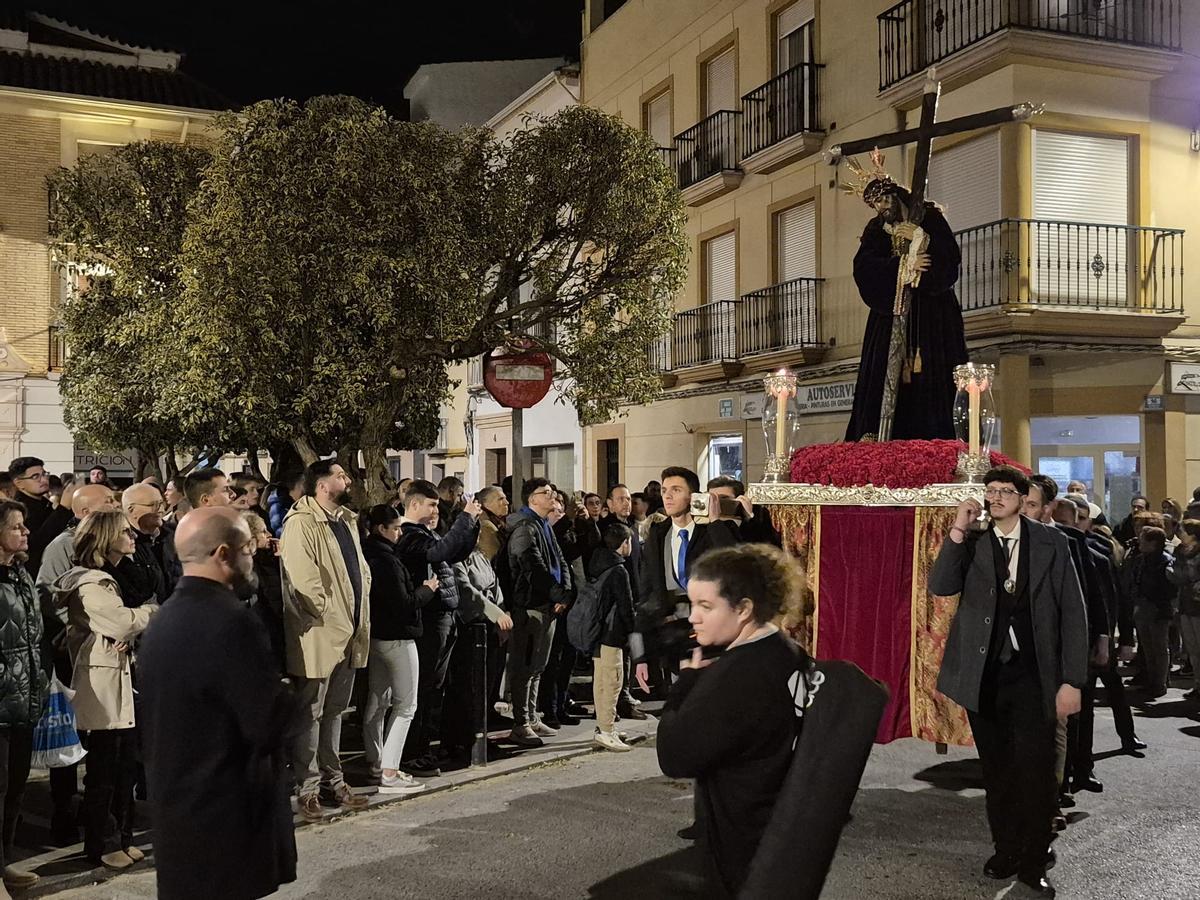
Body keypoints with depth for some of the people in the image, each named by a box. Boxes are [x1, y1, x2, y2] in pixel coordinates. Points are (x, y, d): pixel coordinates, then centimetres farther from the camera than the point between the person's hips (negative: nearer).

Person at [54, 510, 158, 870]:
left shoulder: (106, 580, 17)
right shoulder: (90, 585, -15)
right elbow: (126, 622, -21)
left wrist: (128, 638, -9)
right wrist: (152, 609, -3)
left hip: (120, 679, 9)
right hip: (101, 682, -9)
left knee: (125, 764, 13)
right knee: (104, 767, 1)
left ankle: (122, 837, 23)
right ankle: (102, 844, 12)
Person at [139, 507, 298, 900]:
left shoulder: (162, 620, 7)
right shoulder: (230, 621, -22)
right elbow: (271, 724, -23)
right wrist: (287, 698, -2)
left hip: (176, 810, 9)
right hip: (227, 817, -9)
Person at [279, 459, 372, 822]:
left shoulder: (347, 520, 14)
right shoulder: (301, 523, -14)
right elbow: (303, 579, -22)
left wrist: (361, 620, 10)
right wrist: (331, 617, -17)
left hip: (349, 635, 8)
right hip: (318, 636, -8)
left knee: (334, 712, 18)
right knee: (311, 714, 3)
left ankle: (333, 781, 28)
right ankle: (308, 788, 12)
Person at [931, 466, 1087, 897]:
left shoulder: (1050, 543, 1)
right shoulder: (971, 545, 7)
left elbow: (1072, 613, -1)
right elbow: (940, 586, -9)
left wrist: (1072, 681, -6)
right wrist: (958, 530, -15)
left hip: (1032, 677, -2)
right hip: (984, 676, 2)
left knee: (1035, 772, -4)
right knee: (997, 772, 12)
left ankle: (1033, 863, 11)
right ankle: (1005, 850, 26)